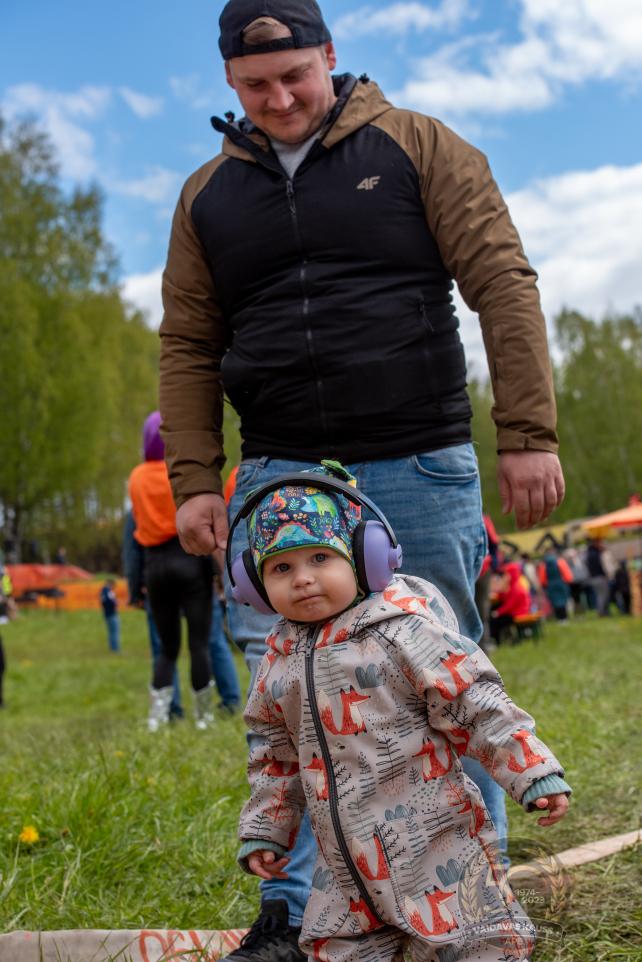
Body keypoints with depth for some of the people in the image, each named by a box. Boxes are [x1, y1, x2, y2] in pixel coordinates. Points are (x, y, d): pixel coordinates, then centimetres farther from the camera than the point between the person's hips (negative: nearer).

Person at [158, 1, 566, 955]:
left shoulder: (418, 147, 4)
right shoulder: (209, 194, 13)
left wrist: (528, 433, -9)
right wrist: (194, 480, 3)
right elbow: (188, 347, 12)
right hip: (279, 479, 3)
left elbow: (503, 285, -2)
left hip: (421, 471, -2)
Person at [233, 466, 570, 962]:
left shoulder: (400, 628, -12)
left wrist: (535, 773, -15)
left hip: (431, 842, -5)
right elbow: (276, 754, 19)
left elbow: (474, 705, -12)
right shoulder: (280, 660, 7)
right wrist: (264, 831, 20)